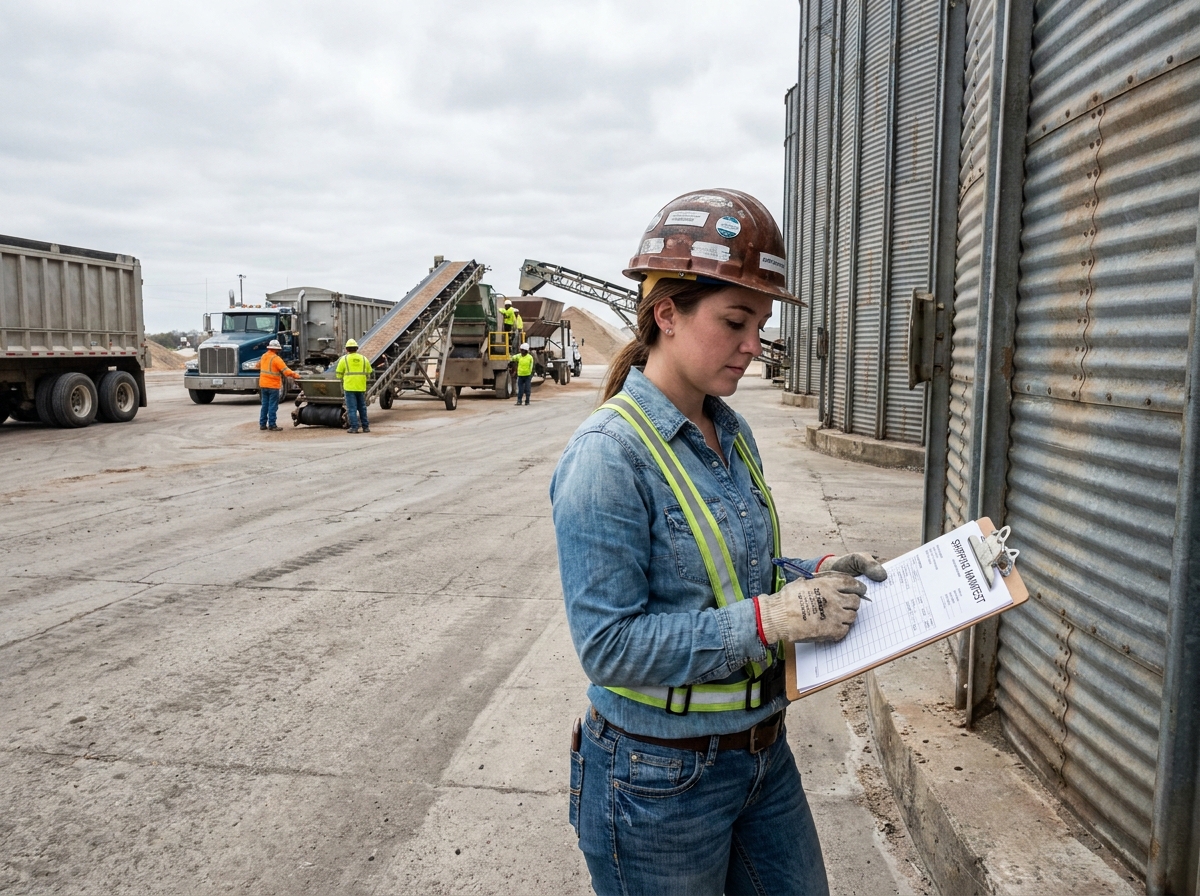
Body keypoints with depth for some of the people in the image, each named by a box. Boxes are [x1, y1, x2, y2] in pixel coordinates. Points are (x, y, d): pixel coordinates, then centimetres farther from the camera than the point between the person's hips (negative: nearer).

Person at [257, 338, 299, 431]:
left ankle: (262, 424, 15)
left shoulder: (263, 356, 9)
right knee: (273, 406, -2)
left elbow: (258, 365, 28)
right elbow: (286, 371, -21)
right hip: (273, 385, -7)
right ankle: (272, 425, -1)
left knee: (264, 405, 12)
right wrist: (296, 375, -13)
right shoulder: (276, 358, -15)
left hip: (263, 385, 7)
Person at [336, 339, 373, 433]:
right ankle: (365, 426, 14)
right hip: (361, 387, 3)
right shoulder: (364, 358, 8)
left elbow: (339, 374, 3)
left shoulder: (344, 359, -1)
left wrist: (343, 379, 23)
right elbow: (369, 373, 9)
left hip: (349, 387, -3)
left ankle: (354, 427, -4)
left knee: (352, 408, -1)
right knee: (362, 407, 12)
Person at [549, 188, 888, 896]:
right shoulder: (609, 454, -22)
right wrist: (766, 619, -27)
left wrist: (814, 572, -3)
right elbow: (611, 644, -24)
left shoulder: (733, 433, 2)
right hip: (661, 781, -7)